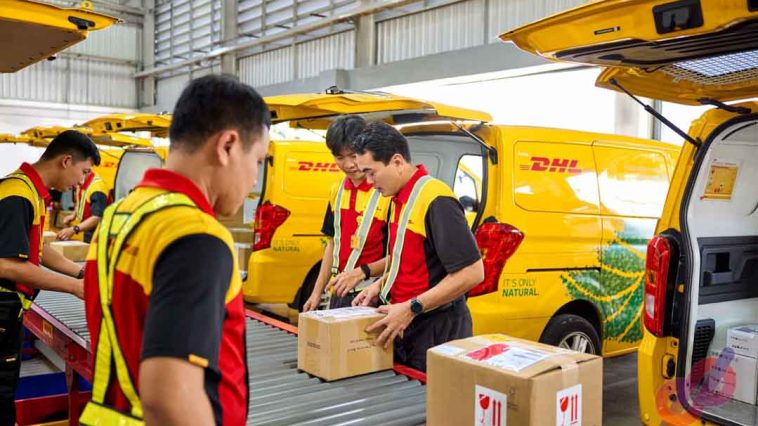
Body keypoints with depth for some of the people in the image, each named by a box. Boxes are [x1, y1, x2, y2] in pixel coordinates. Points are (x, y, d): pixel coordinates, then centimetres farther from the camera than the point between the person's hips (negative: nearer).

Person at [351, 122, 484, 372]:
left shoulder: (436, 201, -21)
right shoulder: (400, 199, 8)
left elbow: (472, 272, -24)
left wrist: (411, 308, -23)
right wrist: (381, 284, 6)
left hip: (436, 332, -9)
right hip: (405, 326, 9)